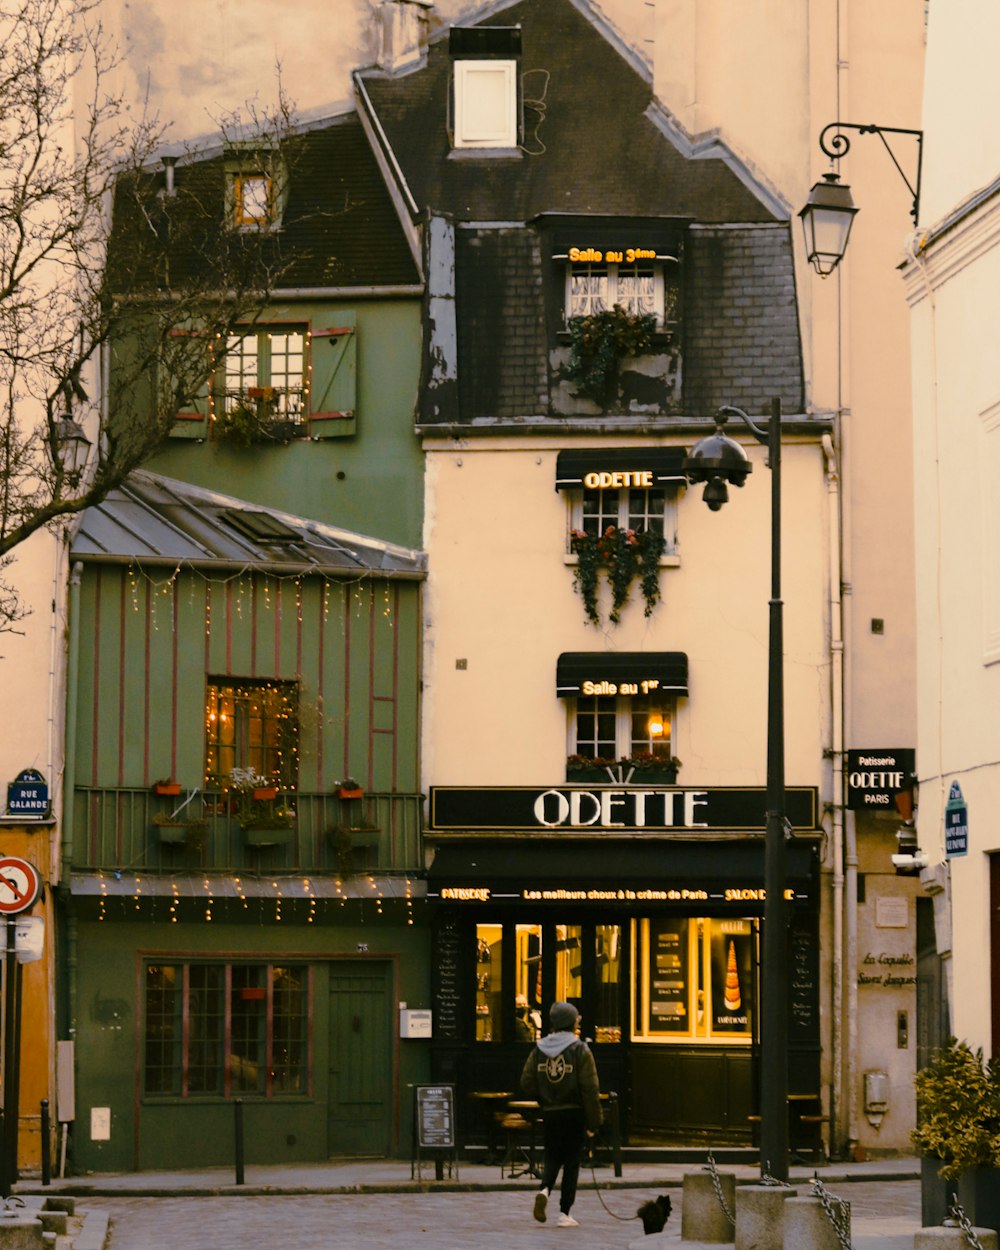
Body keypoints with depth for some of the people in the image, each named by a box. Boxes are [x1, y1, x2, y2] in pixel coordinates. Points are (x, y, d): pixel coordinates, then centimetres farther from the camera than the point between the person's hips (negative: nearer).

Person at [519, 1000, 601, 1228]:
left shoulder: (538, 1050, 3)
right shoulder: (580, 1051, -10)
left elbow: (527, 1083, 3)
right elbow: (590, 1089, -12)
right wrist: (593, 1122, -7)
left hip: (549, 1114, 3)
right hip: (574, 1114, -3)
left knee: (552, 1158, 15)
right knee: (571, 1162, 6)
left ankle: (544, 1190, -15)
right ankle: (565, 1214, 6)